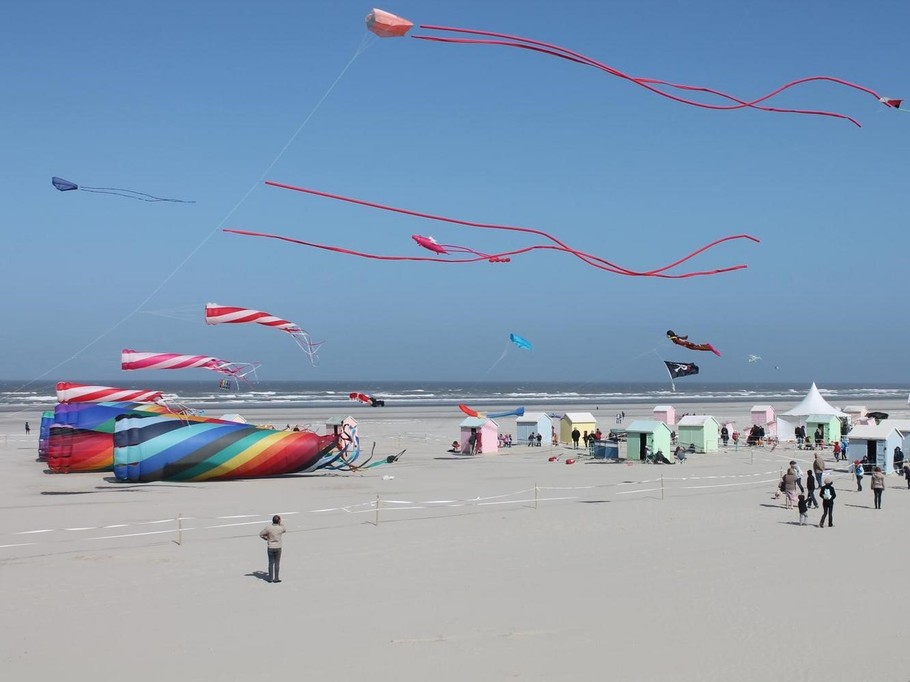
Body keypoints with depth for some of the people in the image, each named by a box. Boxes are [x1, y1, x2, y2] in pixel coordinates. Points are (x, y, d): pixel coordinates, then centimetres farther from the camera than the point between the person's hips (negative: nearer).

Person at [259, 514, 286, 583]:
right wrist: (280, 524, 14)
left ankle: (270, 578, 13)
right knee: (277, 563, 7)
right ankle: (276, 578, 9)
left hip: (270, 547, 1)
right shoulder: (281, 528, -12)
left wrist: (266, 538, 13)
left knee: (271, 563, 11)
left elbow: (260, 534, -1)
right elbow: (284, 530, 13)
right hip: (278, 547, -1)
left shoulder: (268, 528, -13)